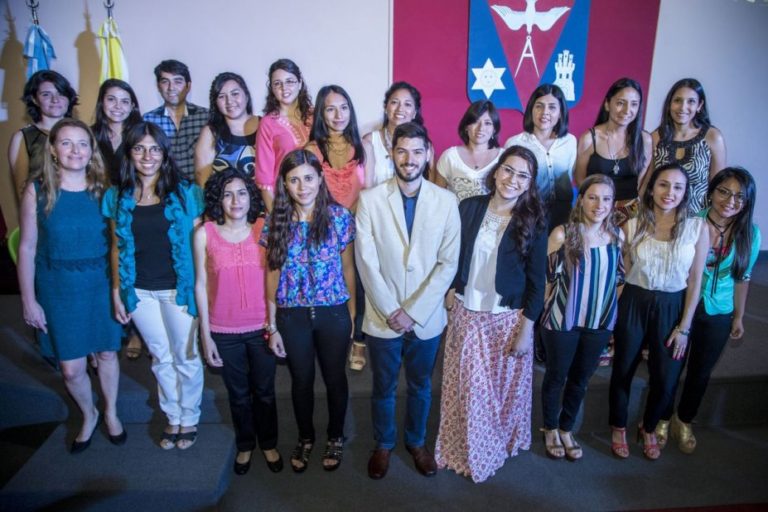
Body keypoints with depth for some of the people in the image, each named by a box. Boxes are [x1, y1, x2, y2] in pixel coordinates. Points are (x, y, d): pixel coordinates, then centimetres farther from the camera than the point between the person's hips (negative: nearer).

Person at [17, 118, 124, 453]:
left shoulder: (103, 188, -4)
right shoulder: (37, 191, -7)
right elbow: (27, 248, -3)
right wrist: (29, 300, -4)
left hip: (102, 286, 1)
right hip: (58, 289, -1)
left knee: (107, 353, 15)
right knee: (71, 368, 7)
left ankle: (111, 413, 40)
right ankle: (89, 416, 37)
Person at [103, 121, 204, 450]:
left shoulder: (185, 192, -6)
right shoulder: (118, 197, 3)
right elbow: (117, 247, 7)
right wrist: (117, 290, 5)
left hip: (179, 288, -2)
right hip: (139, 292, 3)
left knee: (186, 357, 9)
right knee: (161, 357, 16)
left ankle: (189, 419, 31)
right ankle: (173, 417, 35)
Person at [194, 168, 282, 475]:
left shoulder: (264, 228, -5)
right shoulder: (204, 234, -5)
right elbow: (201, 284, -1)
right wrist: (205, 334, -1)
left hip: (261, 327, 0)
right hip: (224, 331, 0)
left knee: (264, 391, 16)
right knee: (238, 394, 18)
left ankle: (269, 443, 40)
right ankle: (245, 445, 42)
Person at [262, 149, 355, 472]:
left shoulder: (339, 216, -8)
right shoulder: (276, 222, -4)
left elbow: (348, 268, -1)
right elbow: (272, 275, 0)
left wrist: (352, 314, -1)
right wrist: (272, 326, 1)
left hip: (333, 313, -1)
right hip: (292, 316, 1)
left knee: (334, 378, 16)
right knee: (301, 381, 18)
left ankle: (335, 437, 41)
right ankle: (305, 437, 43)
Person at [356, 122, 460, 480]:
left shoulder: (446, 201, -5)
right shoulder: (370, 199, -8)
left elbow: (448, 263, -7)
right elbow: (366, 262, -10)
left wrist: (413, 311, -13)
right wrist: (391, 311, -13)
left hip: (427, 317, 1)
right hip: (383, 316, -1)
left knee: (421, 386, 20)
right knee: (383, 387, 17)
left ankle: (417, 442, 45)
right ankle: (383, 445, 42)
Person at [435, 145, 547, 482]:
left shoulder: (534, 221, -7)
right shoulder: (469, 207, -3)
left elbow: (536, 281, -5)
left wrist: (525, 329, -7)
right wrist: (450, 295, 3)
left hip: (508, 318, -1)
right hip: (466, 313, 2)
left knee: (504, 388, 14)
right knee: (467, 387, 11)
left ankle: (499, 445, 41)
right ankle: (466, 448, 35)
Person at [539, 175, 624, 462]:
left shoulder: (617, 236, -2)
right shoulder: (562, 234, -14)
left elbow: (620, 277, 9)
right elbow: (548, 277, -8)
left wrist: (611, 309, 3)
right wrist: (550, 309, -6)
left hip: (600, 322, 4)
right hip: (562, 320, -4)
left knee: (581, 378, 18)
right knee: (556, 376, 13)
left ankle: (566, 429, 39)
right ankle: (550, 429, 36)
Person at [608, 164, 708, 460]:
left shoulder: (697, 228, -6)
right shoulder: (632, 226, -5)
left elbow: (695, 281, -3)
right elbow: (622, 273, 1)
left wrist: (684, 327, -4)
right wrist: (615, 312, -4)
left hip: (672, 309, 0)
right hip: (633, 305, 0)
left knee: (665, 380, 7)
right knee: (623, 372, 12)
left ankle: (648, 429, 37)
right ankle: (618, 428, 36)